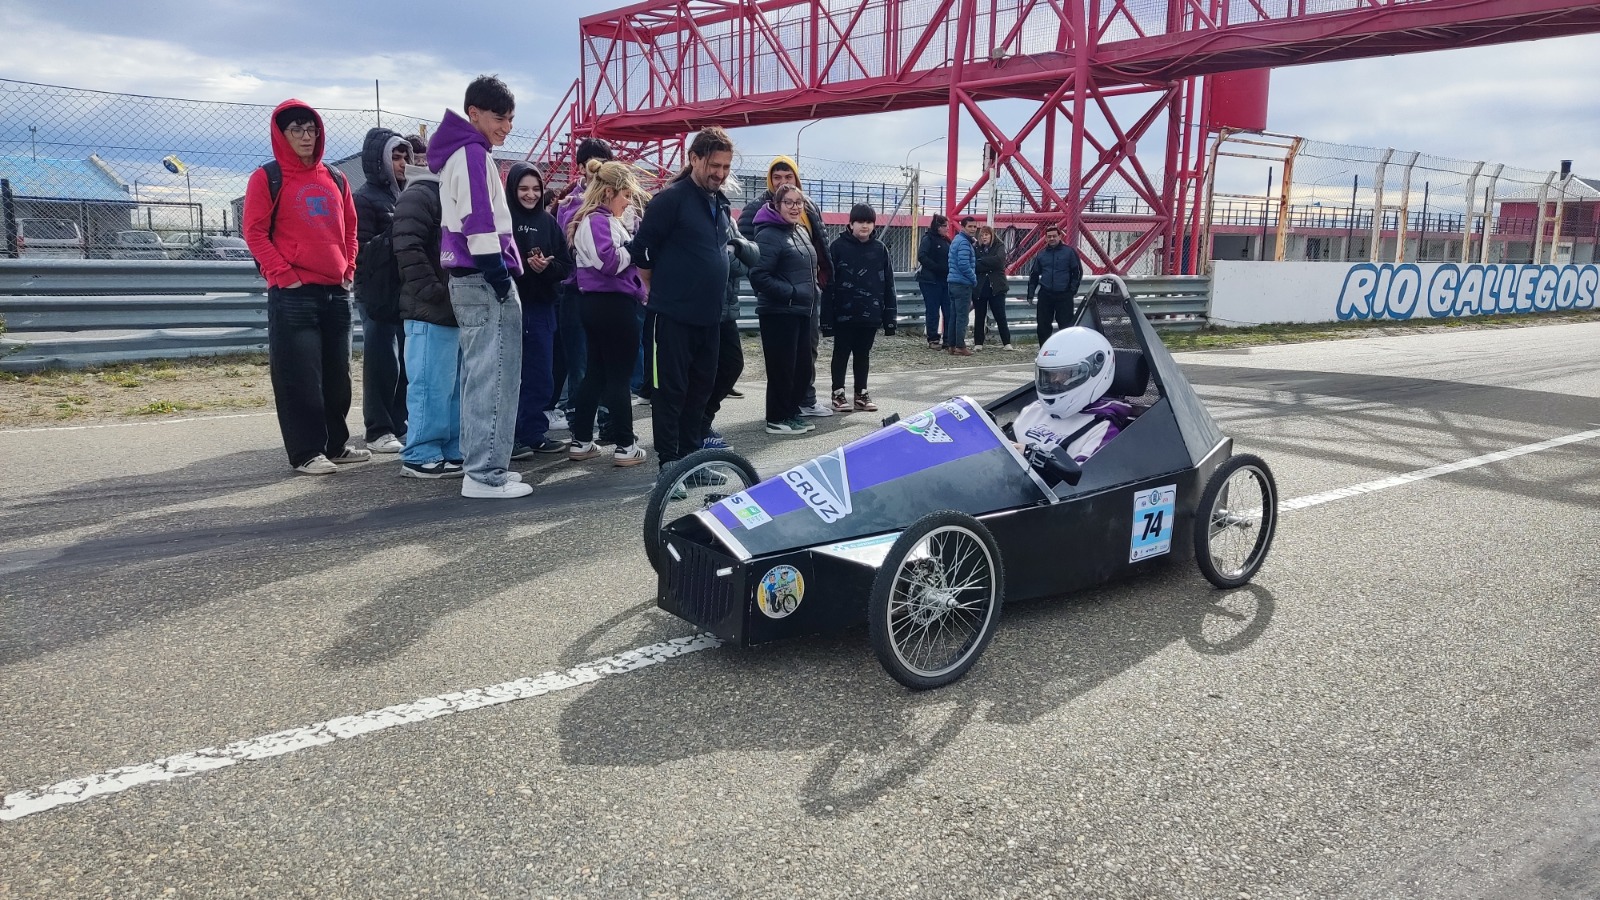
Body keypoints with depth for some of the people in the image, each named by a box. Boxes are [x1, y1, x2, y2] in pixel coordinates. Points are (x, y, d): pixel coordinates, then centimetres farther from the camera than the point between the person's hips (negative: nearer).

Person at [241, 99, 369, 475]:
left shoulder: (335, 180, 14)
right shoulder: (267, 178, -2)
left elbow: (349, 228, 21)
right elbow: (254, 232, -7)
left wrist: (348, 270, 9)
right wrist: (284, 275, -13)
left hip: (336, 292, 6)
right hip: (293, 294, -6)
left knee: (337, 375, 11)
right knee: (300, 376, -5)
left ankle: (336, 444, 22)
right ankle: (306, 453, 1)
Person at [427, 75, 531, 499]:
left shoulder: (458, 154, 22)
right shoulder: (473, 153, -9)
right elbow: (479, 219, -18)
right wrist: (499, 273, -18)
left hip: (469, 279, 11)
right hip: (485, 279, -11)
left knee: (480, 375, 13)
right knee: (494, 377, -10)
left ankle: (482, 464, 18)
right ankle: (486, 474, -9)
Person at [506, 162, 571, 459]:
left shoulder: (548, 222, 10)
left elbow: (566, 266, 8)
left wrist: (547, 266, -12)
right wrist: (524, 265, -21)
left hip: (542, 308, 5)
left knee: (541, 377, 10)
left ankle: (535, 433, 22)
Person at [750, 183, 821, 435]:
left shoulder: (801, 232, 15)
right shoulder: (769, 235, -13)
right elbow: (758, 276, -20)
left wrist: (810, 294, 13)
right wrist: (790, 292, -20)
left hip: (801, 311, 9)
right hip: (779, 313, -9)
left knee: (803, 367, 12)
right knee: (782, 367, -3)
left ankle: (792, 412, 25)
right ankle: (777, 419, 7)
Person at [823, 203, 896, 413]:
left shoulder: (880, 249, 3)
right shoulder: (838, 246, -6)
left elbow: (888, 285, 5)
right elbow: (828, 283, -7)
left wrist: (890, 315, 2)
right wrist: (827, 317, -10)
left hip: (870, 314, 3)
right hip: (844, 314, -3)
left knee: (863, 354, 13)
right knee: (841, 354, 7)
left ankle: (861, 394, 22)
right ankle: (838, 394, 16)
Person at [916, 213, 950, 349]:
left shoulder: (946, 240, 15)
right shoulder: (928, 239, -6)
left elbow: (951, 258, 20)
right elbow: (922, 257, -18)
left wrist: (949, 269, 1)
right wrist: (938, 268, -22)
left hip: (944, 281, 7)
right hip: (930, 280, -7)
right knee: (932, 311, -1)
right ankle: (933, 340, 5)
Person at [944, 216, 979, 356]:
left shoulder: (957, 240, 18)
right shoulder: (964, 242, -14)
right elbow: (964, 265, -22)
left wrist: (972, 279, 19)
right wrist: (974, 279, -9)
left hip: (953, 283, 10)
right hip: (962, 284, -10)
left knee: (953, 315, 11)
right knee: (962, 316, -7)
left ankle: (951, 345, 14)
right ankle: (960, 347, -6)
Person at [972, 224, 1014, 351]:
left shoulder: (999, 247, 3)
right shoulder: (976, 248, 7)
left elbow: (999, 260, -16)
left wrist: (981, 261, -10)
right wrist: (990, 266, -15)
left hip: (996, 287, -2)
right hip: (980, 288, 2)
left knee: (1001, 317, 0)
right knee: (979, 317, 6)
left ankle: (1007, 343, 2)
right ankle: (978, 343, 13)